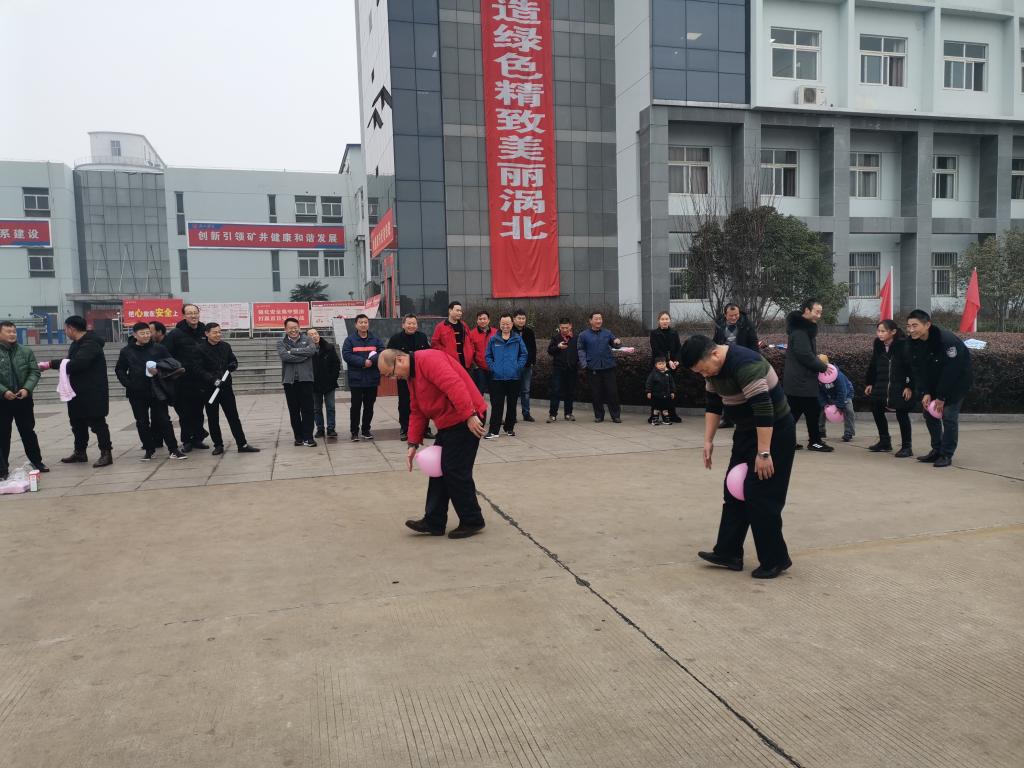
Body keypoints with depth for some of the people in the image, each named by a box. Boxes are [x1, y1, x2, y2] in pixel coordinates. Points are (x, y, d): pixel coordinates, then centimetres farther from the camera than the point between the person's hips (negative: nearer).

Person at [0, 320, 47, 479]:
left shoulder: (26, 352, 5)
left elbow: (34, 372, 2)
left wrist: (26, 389, -13)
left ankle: (36, 461, 24)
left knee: (28, 432, 12)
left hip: (23, 399, 2)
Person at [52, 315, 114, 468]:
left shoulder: (90, 344, -19)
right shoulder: (77, 343, 15)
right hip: (78, 392, 10)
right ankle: (79, 452, 30)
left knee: (97, 423, -6)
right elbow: (70, 362, 19)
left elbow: (77, 364, -30)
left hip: (93, 394, -10)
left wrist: (52, 364, -23)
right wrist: (60, 365, -1)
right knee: (77, 422, 18)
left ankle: (106, 453, 0)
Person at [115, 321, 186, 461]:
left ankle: (173, 449, 2)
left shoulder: (159, 348, -1)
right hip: (137, 393, 2)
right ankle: (149, 450, 17)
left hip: (157, 391, -2)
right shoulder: (127, 351, 4)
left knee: (164, 420, -1)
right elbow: (119, 370, 10)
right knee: (142, 422, 7)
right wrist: (127, 384, -5)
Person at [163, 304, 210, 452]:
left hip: (201, 380, 3)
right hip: (183, 381, -3)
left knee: (198, 411, 10)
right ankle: (187, 440, 14)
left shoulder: (204, 332, 7)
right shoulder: (176, 333, -5)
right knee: (185, 412, 4)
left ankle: (197, 438, 20)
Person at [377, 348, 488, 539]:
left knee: (455, 471, -5)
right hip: (448, 423, 10)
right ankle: (434, 522, 20)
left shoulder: (428, 359, -17)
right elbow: (417, 412, 18)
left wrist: (470, 416, -32)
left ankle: (472, 522, 10)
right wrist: (413, 444, 11)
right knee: (439, 471, 12)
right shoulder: (411, 376, 16)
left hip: (466, 420, -10)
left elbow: (454, 385, -28)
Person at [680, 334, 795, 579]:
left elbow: (764, 410, -31)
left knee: (760, 497, -7)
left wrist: (764, 453, -30)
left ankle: (775, 560, 7)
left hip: (774, 432, -9)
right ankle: (729, 553, 15)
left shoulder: (744, 364, -29)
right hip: (747, 430, 9)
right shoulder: (713, 367, 0)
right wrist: (708, 441, 8)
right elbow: (713, 405, 12)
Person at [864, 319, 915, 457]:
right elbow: (873, 365, 10)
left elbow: (911, 366, -15)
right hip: (882, 386, 7)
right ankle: (884, 441, 28)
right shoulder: (878, 345, 3)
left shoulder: (904, 345, -15)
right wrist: (870, 383, 10)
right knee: (876, 410, 12)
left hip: (900, 387, -7)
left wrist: (909, 386, -17)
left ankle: (907, 446, 9)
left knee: (902, 415, -2)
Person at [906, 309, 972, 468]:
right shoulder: (913, 342, -10)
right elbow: (918, 370, -4)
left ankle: (946, 455, -3)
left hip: (957, 381, -7)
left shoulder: (946, 340, -31)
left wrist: (942, 397, -22)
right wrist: (925, 393, -14)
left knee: (948, 416, -12)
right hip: (934, 382, 7)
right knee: (929, 413, 6)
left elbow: (951, 370, -27)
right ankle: (936, 450, 18)